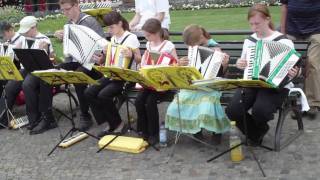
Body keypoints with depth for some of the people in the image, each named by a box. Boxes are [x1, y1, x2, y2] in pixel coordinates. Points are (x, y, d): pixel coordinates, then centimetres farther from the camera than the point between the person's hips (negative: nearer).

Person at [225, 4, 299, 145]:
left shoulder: (284, 42, -2)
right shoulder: (249, 40, 13)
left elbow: (293, 67, -2)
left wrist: (294, 73, -26)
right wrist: (239, 64, -1)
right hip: (251, 84, 4)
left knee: (259, 111, -33)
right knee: (232, 110, -21)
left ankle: (258, 129, 8)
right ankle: (256, 132, 10)